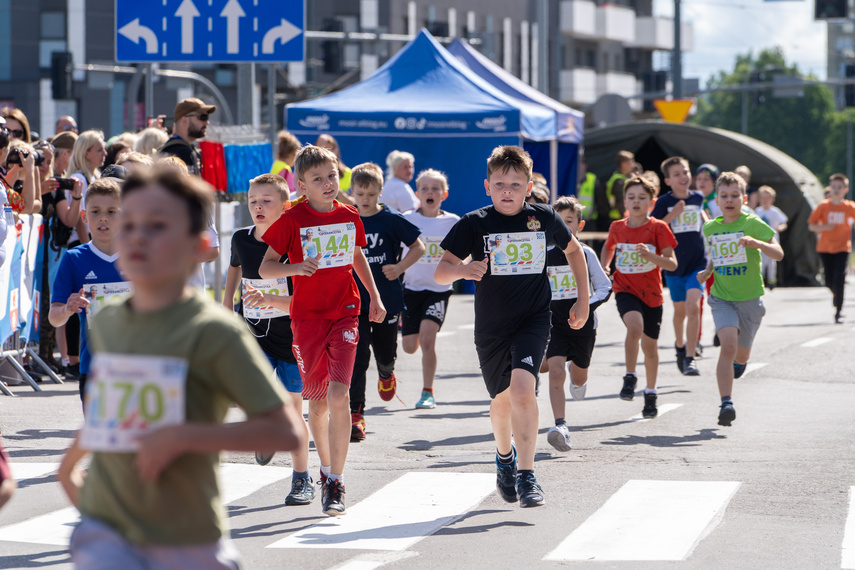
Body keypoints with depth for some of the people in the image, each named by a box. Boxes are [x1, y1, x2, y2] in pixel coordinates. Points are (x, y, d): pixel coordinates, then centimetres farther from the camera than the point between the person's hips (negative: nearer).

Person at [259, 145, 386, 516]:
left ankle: (335, 483, -12)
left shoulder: (349, 216, 4)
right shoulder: (293, 220, -5)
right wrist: (296, 267, -23)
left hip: (345, 312, 1)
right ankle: (326, 469, 31)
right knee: (317, 401, 8)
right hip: (307, 317, -1)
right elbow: (264, 269, -5)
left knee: (338, 394, -14)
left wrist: (375, 297, 17)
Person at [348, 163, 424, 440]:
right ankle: (356, 414, -9)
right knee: (357, 356, -9)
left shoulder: (392, 220, -5)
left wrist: (399, 268, -11)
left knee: (385, 353, 11)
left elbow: (418, 247, 2)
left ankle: (386, 374, 49)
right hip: (355, 300, 0)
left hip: (387, 299, 0)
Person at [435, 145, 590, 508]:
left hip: (534, 319, -1)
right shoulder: (475, 224, -7)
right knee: (502, 399, 15)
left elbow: (573, 250, 16)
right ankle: (505, 458, 46)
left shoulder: (543, 218, -3)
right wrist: (462, 269, -34)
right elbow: (439, 273, -12)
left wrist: (583, 300, 14)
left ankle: (526, 474, -18)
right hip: (491, 326, 1)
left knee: (522, 387, -23)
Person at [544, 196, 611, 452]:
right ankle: (560, 426, -24)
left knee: (579, 377, 13)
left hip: (583, 324, 0)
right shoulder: (545, 256, 2)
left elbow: (605, 286, -1)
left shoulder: (586, 254, -2)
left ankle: (577, 375, 53)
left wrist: (588, 305, -16)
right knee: (555, 371, -19)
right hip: (554, 323, 0)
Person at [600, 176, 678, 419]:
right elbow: (608, 247, 25)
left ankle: (650, 394, 29)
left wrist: (650, 255, -27)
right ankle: (630, 378, -14)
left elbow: (672, 263, -10)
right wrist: (603, 268, 8)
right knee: (635, 326, -30)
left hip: (651, 293, 0)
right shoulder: (617, 227, 3)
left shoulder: (658, 228, -7)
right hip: (625, 289, 0)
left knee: (649, 345, 10)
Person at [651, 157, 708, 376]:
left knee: (693, 306, -17)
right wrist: (672, 215, -23)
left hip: (697, 263, 0)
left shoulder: (697, 198, 2)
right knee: (680, 310, 15)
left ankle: (690, 358, -16)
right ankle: (680, 345, 43)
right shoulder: (664, 202, -6)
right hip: (674, 264, 0)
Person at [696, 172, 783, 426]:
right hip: (722, 298, 1)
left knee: (741, 355, 12)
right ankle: (726, 403, -21)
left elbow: (779, 254, -14)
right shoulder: (710, 228, 3)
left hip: (750, 299, -1)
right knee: (728, 345, -22)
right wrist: (707, 270, 6)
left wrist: (757, 243, -31)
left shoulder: (753, 224, -8)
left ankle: (740, 361, 52)